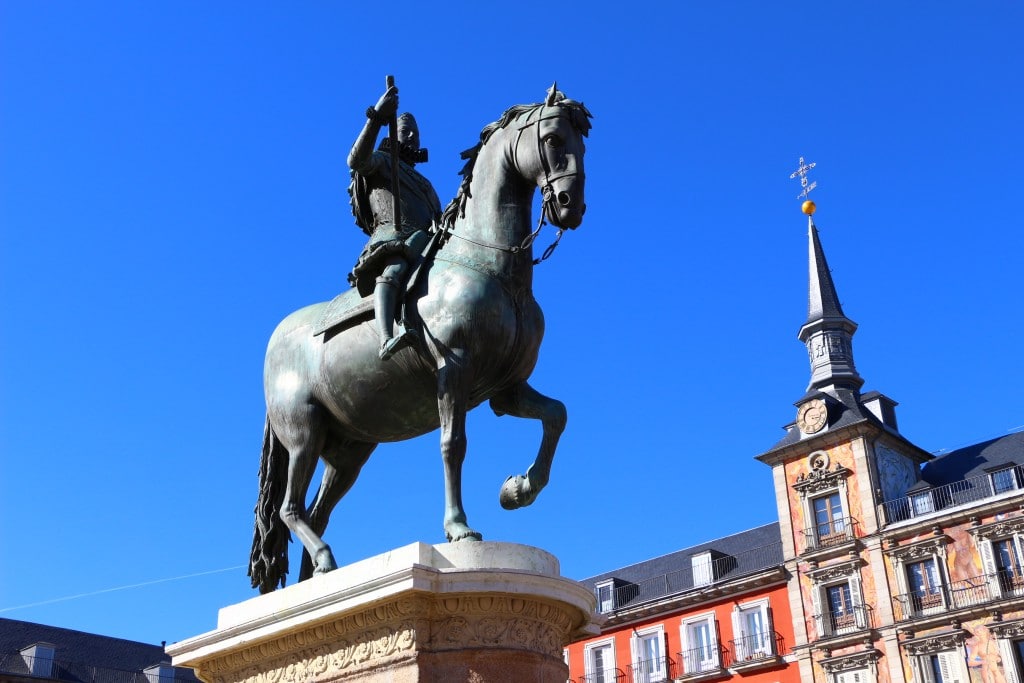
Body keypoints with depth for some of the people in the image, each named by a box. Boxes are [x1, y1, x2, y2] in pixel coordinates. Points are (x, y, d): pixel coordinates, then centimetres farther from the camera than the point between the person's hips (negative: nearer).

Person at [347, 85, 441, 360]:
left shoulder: (423, 184, 41)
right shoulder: (380, 161, 22)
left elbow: (440, 220, 34)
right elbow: (356, 160, -3)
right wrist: (376, 117, -11)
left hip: (427, 243, 8)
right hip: (393, 235, -8)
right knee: (395, 269, -39)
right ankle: (387, 340, -63)